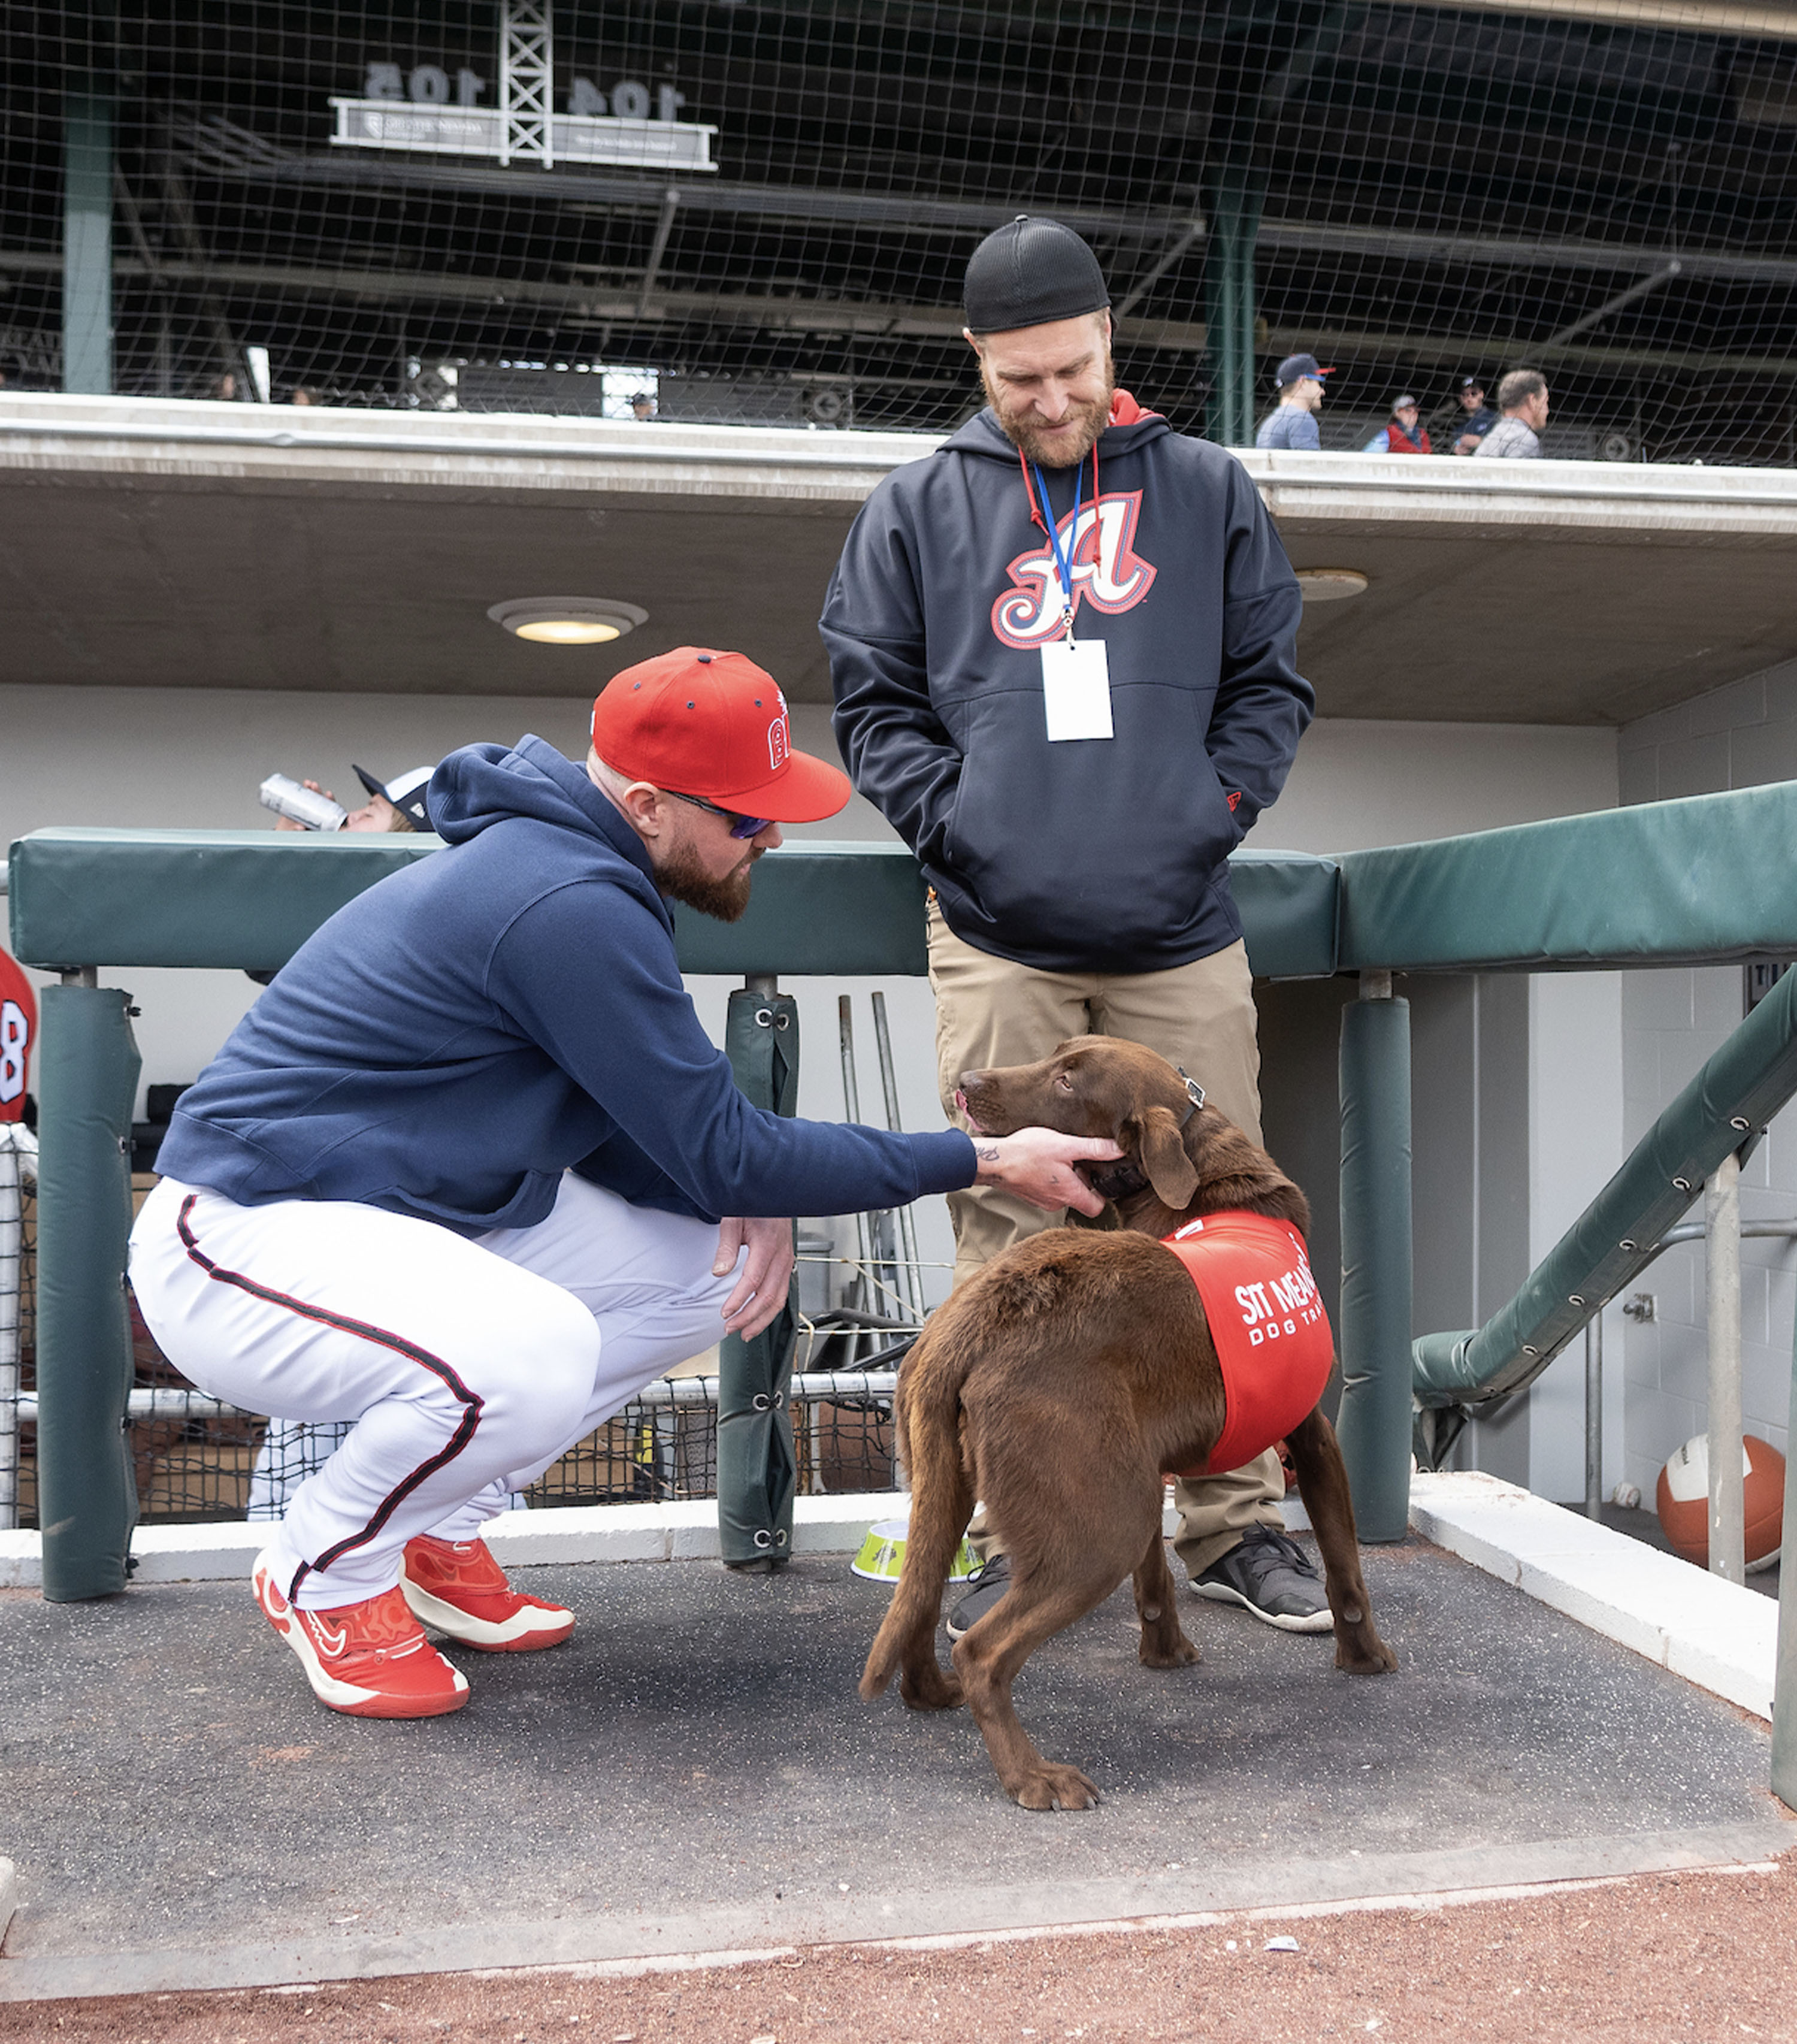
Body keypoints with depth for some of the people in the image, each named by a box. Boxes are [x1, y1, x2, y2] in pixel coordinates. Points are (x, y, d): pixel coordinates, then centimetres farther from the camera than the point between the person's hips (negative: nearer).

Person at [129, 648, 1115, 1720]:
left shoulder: (567, 863, 6)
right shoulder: (569, 906, -26)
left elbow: (643, 1124, 12)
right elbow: (723, 1149, -22)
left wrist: (744, 1193, -8)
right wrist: (985, 1160, -16)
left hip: (402, 1214, 10)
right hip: (245, 1236, -10)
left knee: (713, 1261, 4)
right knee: (530, 1358, -37)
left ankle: (438, 1534, 14)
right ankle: (326, 1573, -4)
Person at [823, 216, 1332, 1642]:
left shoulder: (1206, 488, 13)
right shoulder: (918, 507, 11)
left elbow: (1273, 680, 16)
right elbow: (873, 699, 12)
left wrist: (1220, 802, 0)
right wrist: (952, 818, -3)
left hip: (1183, 936, 1)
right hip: (1000, 941, -1)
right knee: (1008, 1234, 1)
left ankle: (1238, 1523, 18)